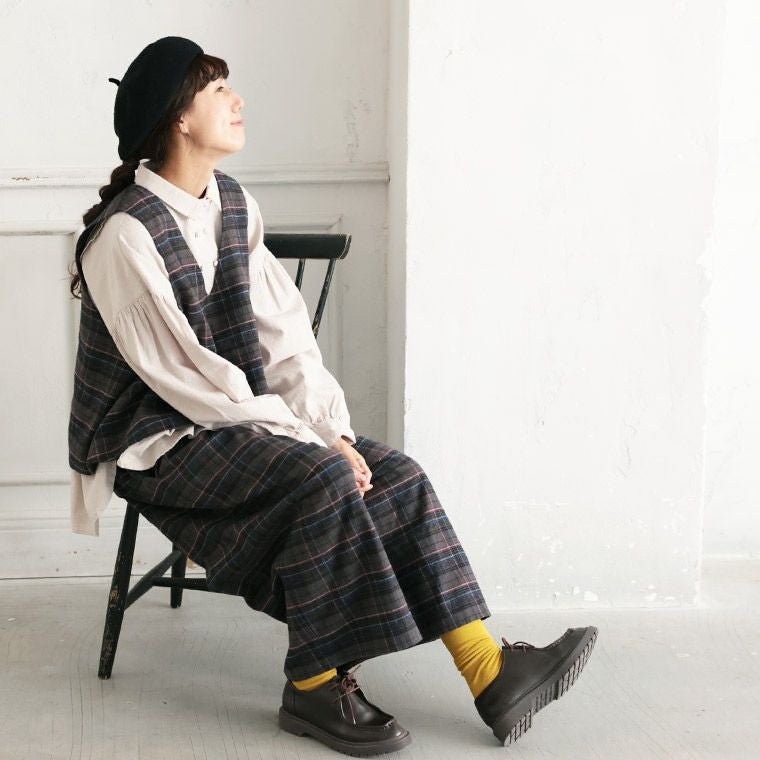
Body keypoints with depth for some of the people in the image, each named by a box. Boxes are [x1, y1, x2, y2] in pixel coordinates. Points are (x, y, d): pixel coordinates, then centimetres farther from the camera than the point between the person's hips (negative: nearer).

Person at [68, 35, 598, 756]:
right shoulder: (124, 237, -17)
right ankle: (315, 685, -16)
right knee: (322, 478, -29)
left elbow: (283, 330, 5)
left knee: (395, 474, -10)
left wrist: (331, 428, -10)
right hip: (157, 440, -7)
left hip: (238, 419, 7)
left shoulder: (234, 206, 7)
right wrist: (313, 443, -21)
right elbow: (182, 375, -21)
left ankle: (488, 671, -10)